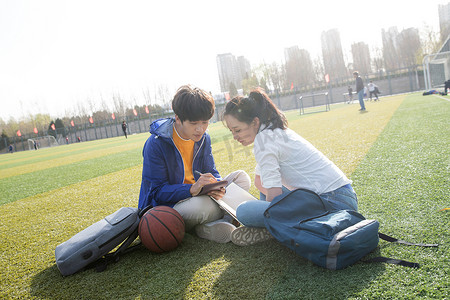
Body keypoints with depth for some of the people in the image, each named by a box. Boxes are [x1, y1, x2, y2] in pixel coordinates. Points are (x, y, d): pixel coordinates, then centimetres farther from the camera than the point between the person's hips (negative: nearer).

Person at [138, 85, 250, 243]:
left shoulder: (203, 138, 1)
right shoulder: (156, 143, -19)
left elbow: (212, 173, 5)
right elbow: (157, 191, -20)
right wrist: (192, 189, -36)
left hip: (197, 195, 7)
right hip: (167, 207, -7)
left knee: (241, 177, -5)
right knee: (204, 205, -39)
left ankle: (208, 226, -20)